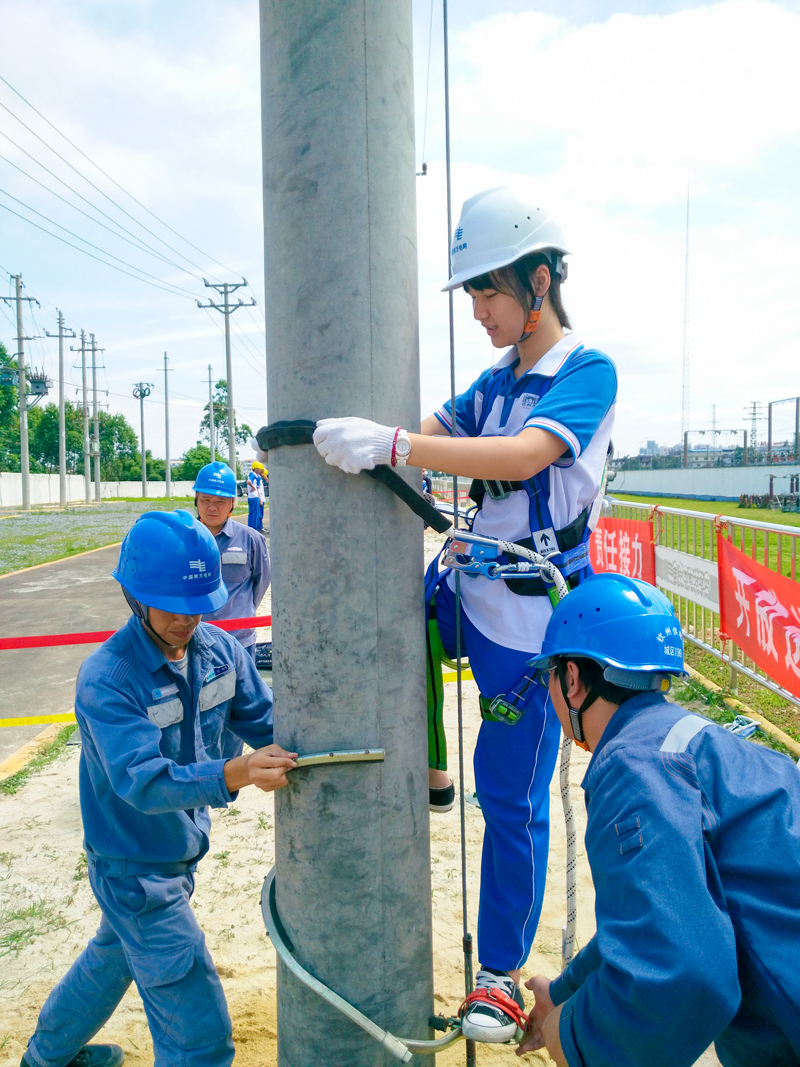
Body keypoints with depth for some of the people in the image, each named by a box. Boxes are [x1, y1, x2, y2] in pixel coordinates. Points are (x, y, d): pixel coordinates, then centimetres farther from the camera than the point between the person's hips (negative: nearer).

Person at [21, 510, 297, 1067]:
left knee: (114, 956, 32)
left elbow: (263, 718, -4)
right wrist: (236, 773, -51)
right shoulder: (106, 680, -28)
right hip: (135, 869, -7)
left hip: (181, 850, 7)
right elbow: (143, 781, -36)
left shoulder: (219, 648, -9)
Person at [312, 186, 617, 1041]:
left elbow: (521, 456, -30)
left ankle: (501, 974, 25)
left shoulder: (588, 372, -12)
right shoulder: (493, 383, 11)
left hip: (533, 618, -7)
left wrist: (389, 446, -39)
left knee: (512, 800, 2)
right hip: (470, 591, 7)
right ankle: (426, 770, 20)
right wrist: (331, 442, -18)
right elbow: (426, 438, -1)